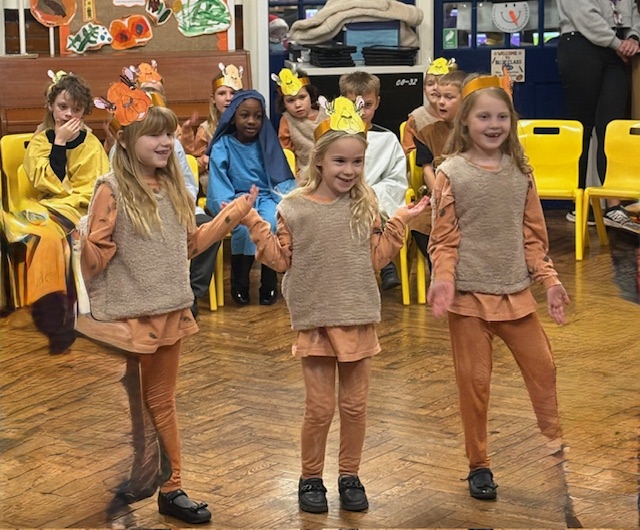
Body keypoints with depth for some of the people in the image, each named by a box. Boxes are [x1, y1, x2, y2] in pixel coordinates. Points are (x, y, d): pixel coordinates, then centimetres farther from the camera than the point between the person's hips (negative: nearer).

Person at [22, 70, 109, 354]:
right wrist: (59, 142, -9)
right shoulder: (39, 141, 9)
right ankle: (54, 317, -27)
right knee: (48, 235, -34)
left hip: (81, 212, -1)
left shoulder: (91, 144, 9)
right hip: (48, 211, 1)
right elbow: (46, 183, -7)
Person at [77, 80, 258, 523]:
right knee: (124, 409, 5)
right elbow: (95, 257, -15)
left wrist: (232, 216, 15)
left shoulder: (174, 188, 6)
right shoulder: (112, 190, -13)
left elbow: (189, 244, 16)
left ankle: (171, 488, 25)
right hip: (125, 316, -6)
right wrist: (81, 242, -35)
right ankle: (119, 487, 19)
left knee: (162, 402, 17)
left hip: (169, 312, 6)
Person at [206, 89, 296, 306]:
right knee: (244, 227, -34)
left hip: (266, 196, 2)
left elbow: (282, 178, 7)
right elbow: (218, 182, -8)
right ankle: (239, 286, -12)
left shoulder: (268, 142, 7)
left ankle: (269, 285, -14)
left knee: (272, 223, -32)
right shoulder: (222, 146, 0)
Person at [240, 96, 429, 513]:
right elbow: (281, 260, -2)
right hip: (315, 320, -2)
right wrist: (255, 225, -11)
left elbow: (377, 257, 5)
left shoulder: (365, 205, 2)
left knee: (355, 405, 11)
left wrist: (400, 223, 0)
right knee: (320, 408, 4)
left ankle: (350, 477, 26)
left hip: (359, 318, 2)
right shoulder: (295, 207, -5)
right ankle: (311, 479, 22)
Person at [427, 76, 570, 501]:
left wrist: (550, 279, 2)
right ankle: (479, 465, 19)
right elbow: (443, 239, -6)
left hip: (515, 290, 3)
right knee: (474, 379, 5)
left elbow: (533, 235, 8)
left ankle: (555, 444, 27)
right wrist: (442, 279, -21)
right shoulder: (450, 173, -6)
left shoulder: (520, 171, 4)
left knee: (542, 366, 7)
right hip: (469, 293, -3)